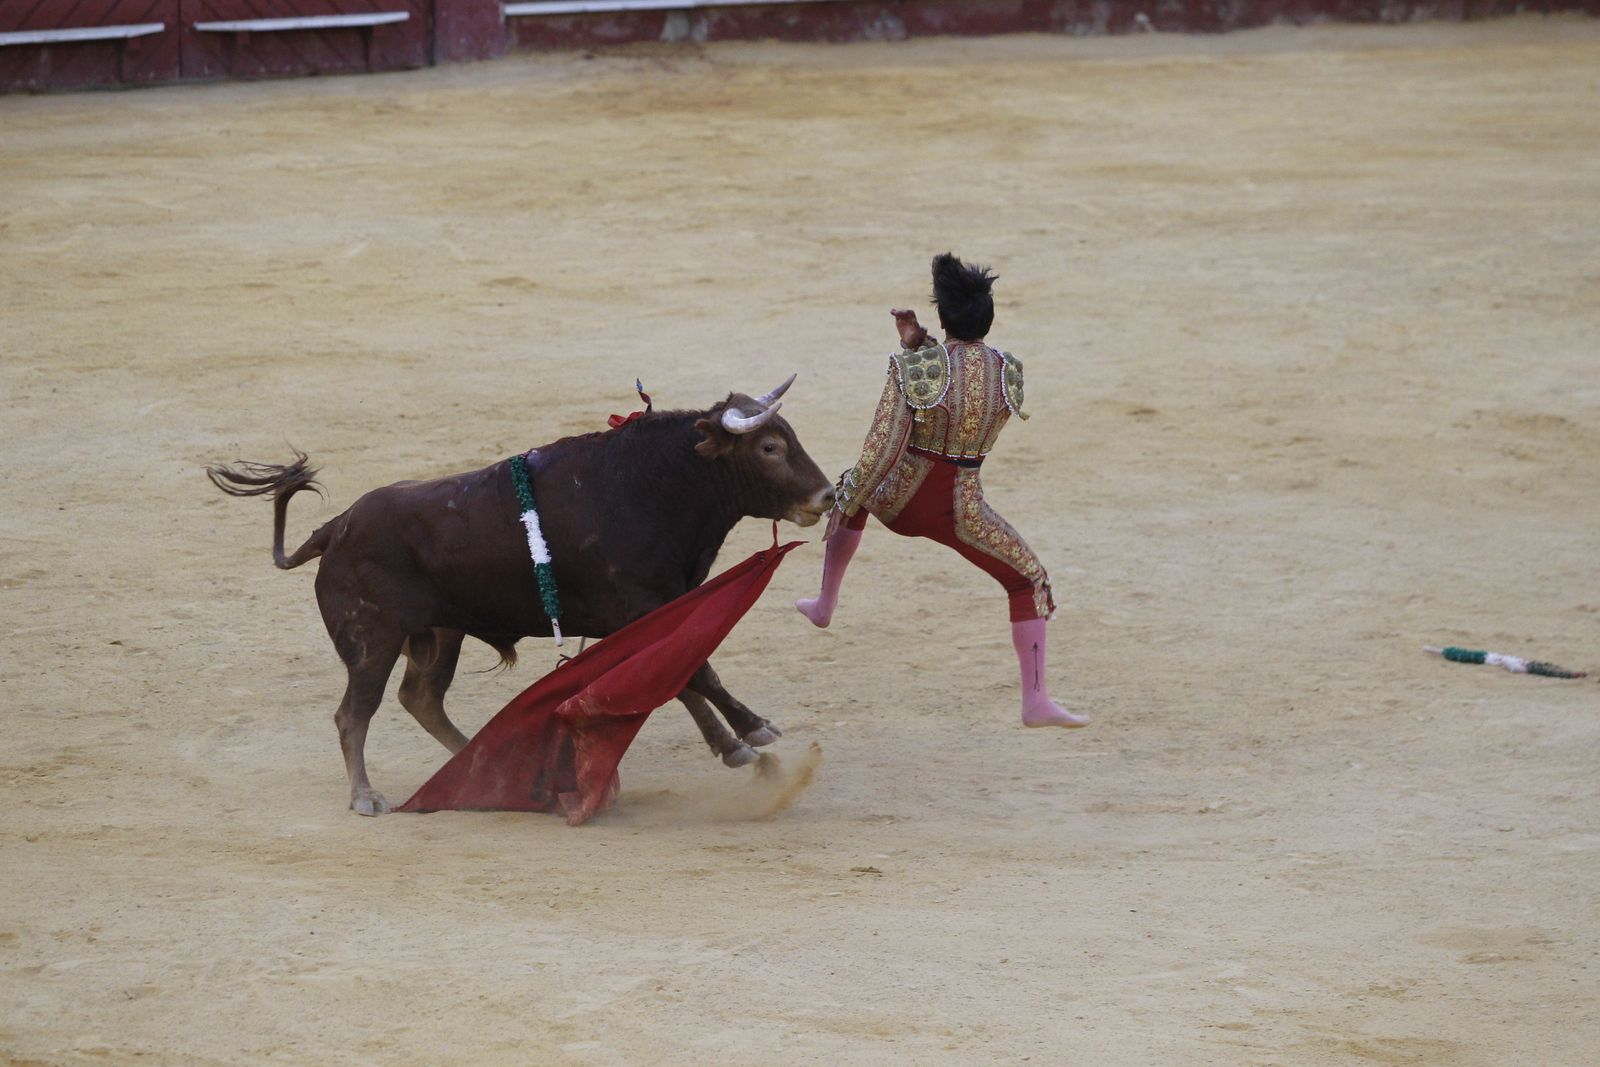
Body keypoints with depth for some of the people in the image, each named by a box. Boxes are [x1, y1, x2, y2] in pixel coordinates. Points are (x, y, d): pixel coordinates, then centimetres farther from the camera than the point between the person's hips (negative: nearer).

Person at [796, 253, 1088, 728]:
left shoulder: (913, 368, -17)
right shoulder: (1009, 373, -6)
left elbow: (880, 452, -18)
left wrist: (845, 506, -6)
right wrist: (919, 343, 7)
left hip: (899, 501, 0)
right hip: (961, 513, 0)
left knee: (852, 487, 35)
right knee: (1029, 581, 17)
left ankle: (825, 602, 42)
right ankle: (1036, 701, 6)